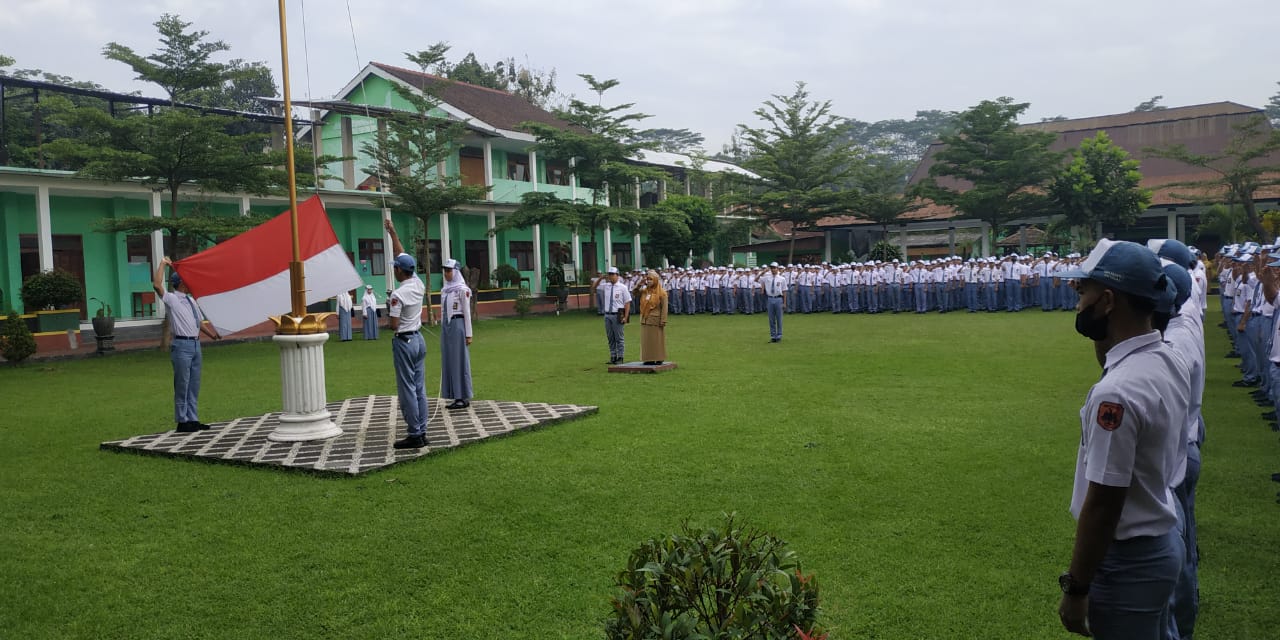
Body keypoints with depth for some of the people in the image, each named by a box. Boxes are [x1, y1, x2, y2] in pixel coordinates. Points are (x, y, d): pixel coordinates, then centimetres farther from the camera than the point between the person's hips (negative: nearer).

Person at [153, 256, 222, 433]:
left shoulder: (191, 300, 17)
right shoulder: (171, 299, -6)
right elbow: (157, 285, -24)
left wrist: (213, 334, 34)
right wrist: (163, 264, -16)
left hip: (195, 344, 8)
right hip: (182, 345, -8)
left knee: (194, 385, 11)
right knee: (182, 385, -2)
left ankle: (193, 420, 18)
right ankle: (182, 422, 3)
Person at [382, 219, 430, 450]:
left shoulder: (398, 294, -18)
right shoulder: (418, 284, 2)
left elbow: (393, 325, -19)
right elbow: (402, 254, 14)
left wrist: (386, 321, 5)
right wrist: (392, 232, 22)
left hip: (404, 342, -8)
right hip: (419, 339, 8)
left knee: (407, 389, -4)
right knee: (419, 387, 9)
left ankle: (415, 435, -3)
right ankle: (422, 432, 12)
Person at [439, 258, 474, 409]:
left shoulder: (462, 289, -8)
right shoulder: (444, 290, 13)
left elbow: (467, 312, -9)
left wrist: (468, 334, -11)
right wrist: (443, 330, 17)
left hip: (457, 326, -8)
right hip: (446, 327, 8)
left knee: (460, 361, -3)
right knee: (449, 361, 8)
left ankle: (464, 398, 3)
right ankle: (457, 397, 14)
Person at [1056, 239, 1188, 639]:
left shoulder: (1117, 392, -29)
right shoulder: (1168, 360, -2)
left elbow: (1103, 504, -25)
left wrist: (1076, 589, -16)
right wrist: (1102, 336, 5)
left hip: (1129, 562, -9)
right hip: (1163, 543, 9)